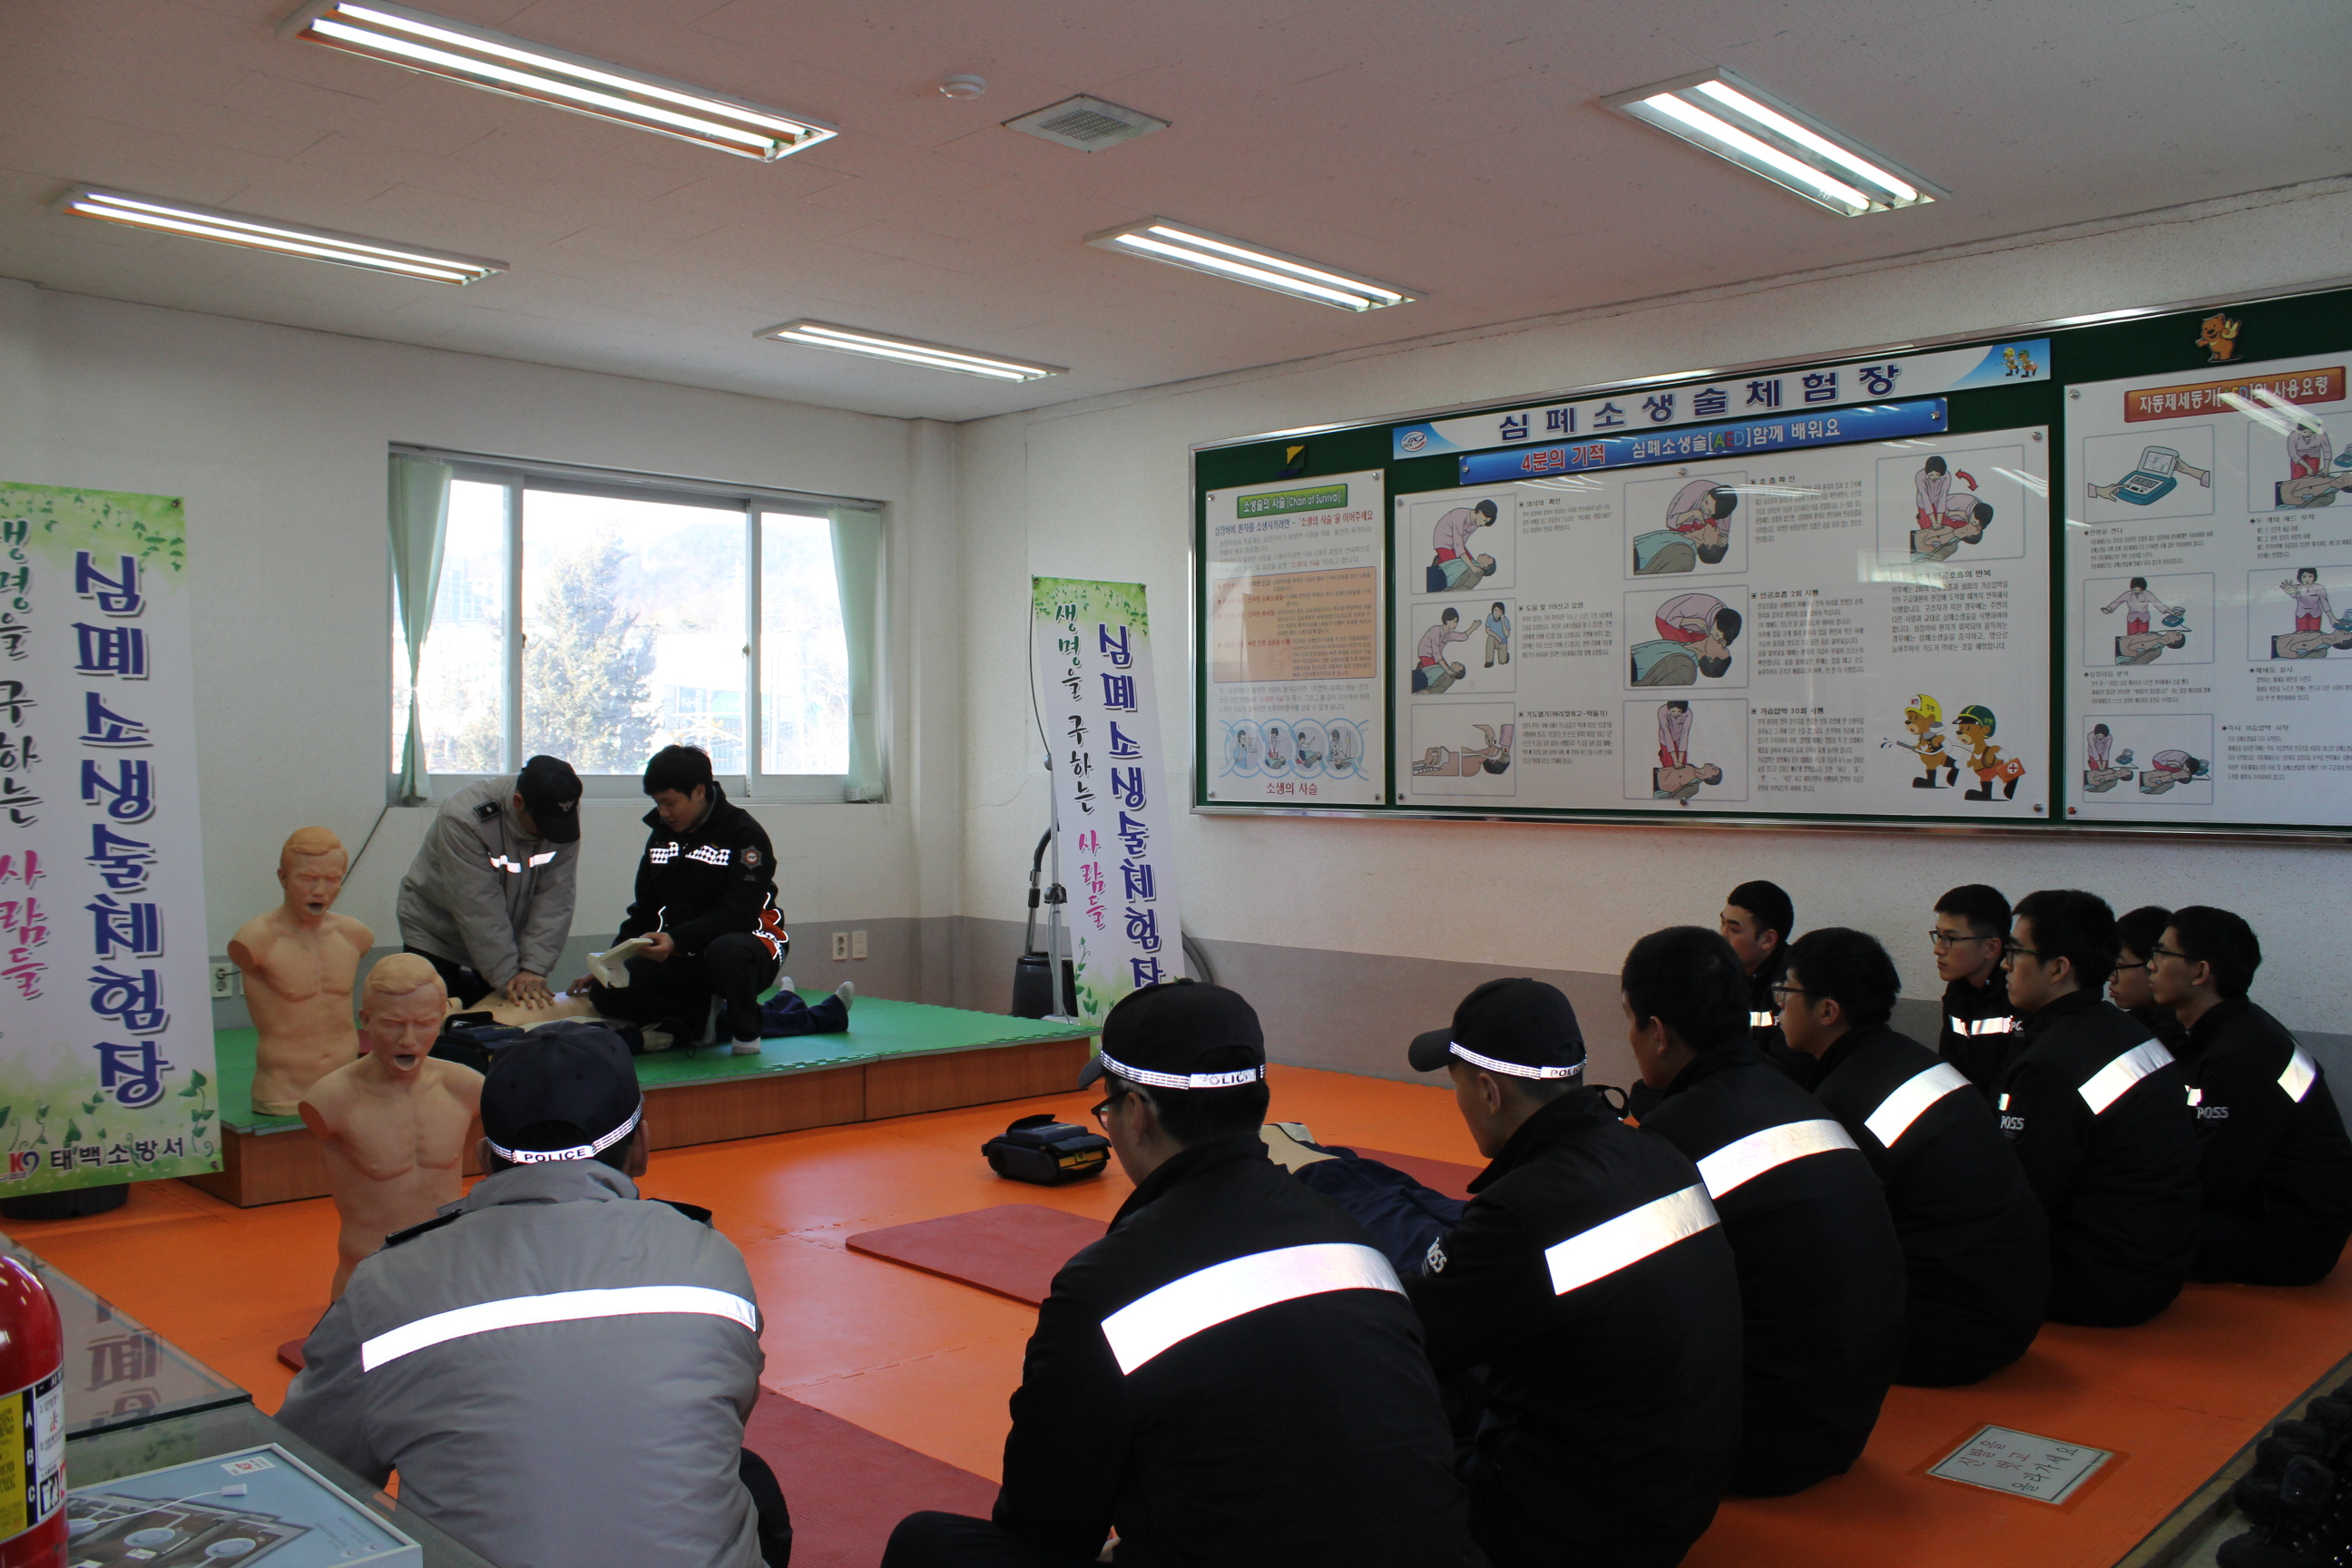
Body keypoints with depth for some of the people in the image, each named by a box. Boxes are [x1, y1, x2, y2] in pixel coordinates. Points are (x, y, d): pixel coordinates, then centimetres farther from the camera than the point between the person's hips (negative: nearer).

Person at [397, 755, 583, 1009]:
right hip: (438, 937, -3)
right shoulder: (462, 819, -30)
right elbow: (479, 910, -29)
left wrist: (534, 968, -26)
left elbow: (554, 900, -19)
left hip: (506, 942, 3)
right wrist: (508, 978, -29)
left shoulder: (564, 816, -18)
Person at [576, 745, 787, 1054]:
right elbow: (645, 911, 15)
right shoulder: (661, 835, 11)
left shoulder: (744, 833, -10)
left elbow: (739, 914, -20)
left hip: (745, 940, -5)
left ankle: (746, 1030, -13)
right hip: (680, 960, 5)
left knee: (728, 951, -43)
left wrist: (677, 939, -33)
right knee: (605, 992, -19)